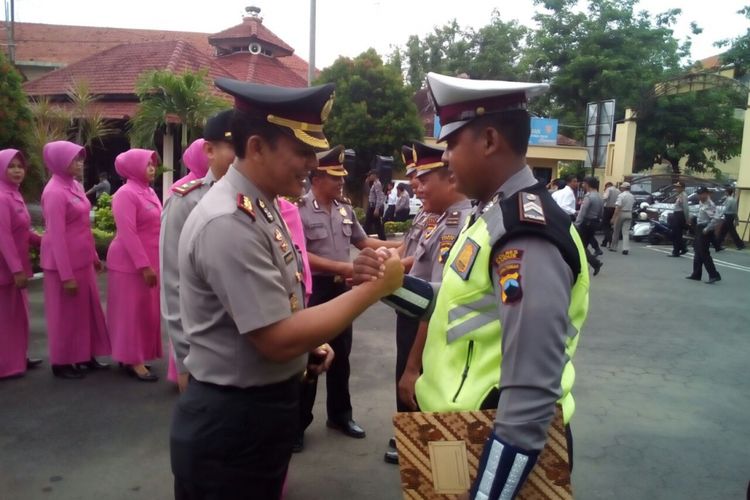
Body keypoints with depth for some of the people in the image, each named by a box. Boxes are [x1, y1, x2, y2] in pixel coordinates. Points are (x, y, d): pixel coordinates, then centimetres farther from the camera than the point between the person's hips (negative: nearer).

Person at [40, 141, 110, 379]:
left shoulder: (74, 185, 8)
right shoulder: (54, 192, -18)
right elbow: (56, 236, -20)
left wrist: (94, 256, 17)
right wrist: (66, 275, -20)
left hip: (81, 260, 8)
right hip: (64, 262, -8)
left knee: (88, 309, 15)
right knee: (65, 313, 5)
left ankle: (86, 357, 28)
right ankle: (61, 363, 21)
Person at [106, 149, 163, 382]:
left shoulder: (149, 192, 11)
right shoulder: (126, 194, -14)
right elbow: (127, 233, -21)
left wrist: (152, 263, 15)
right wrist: (143, 265, -23)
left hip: (149, 261, 8)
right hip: (131, 263, -8)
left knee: (147, 310, 13)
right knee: (132, 311, 1)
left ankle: (137, 356, 25)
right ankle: (133, 361, 10)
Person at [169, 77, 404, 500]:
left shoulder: (261, 207, 5)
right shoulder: (229, 222, -27)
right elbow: (279, 341, -28)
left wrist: (311, 342, 2)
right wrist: (375, 287, -23)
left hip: (264, 408, 9)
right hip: (229, 424, -9)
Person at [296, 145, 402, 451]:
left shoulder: (345, 210, 6)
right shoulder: (300, 210, -15)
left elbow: (364, 242, 14)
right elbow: (301, 256, -21)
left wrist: (400, 245, 5)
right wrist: (342, 267, -22)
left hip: (341, 289, 7)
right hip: (313, 290, -6)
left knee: (341, 354, 16)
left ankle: (339, 414, 33)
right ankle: (298, 423, 20)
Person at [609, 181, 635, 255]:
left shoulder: (621, 195, -14)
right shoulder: (632, 196, 9)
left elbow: (618, 207, -20)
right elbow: (633, 205, 12)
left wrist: (614, 217, -20)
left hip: (621, 213, -5)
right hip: (629, 214, 5)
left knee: (616, 231, 9)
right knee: (626, 232, 1)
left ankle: (613, 247, 19)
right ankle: (626, 249, -10)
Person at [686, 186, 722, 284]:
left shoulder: (709, 205, -19)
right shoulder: (702, 203, 10)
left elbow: (715, 219, -29)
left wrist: (707, 229, -23)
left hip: (705, 230, -10)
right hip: (700, 228, 10)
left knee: (704, 253, -8)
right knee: (698, 253, 15)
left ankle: (714, 275, -3)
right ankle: (696, 274, 23)